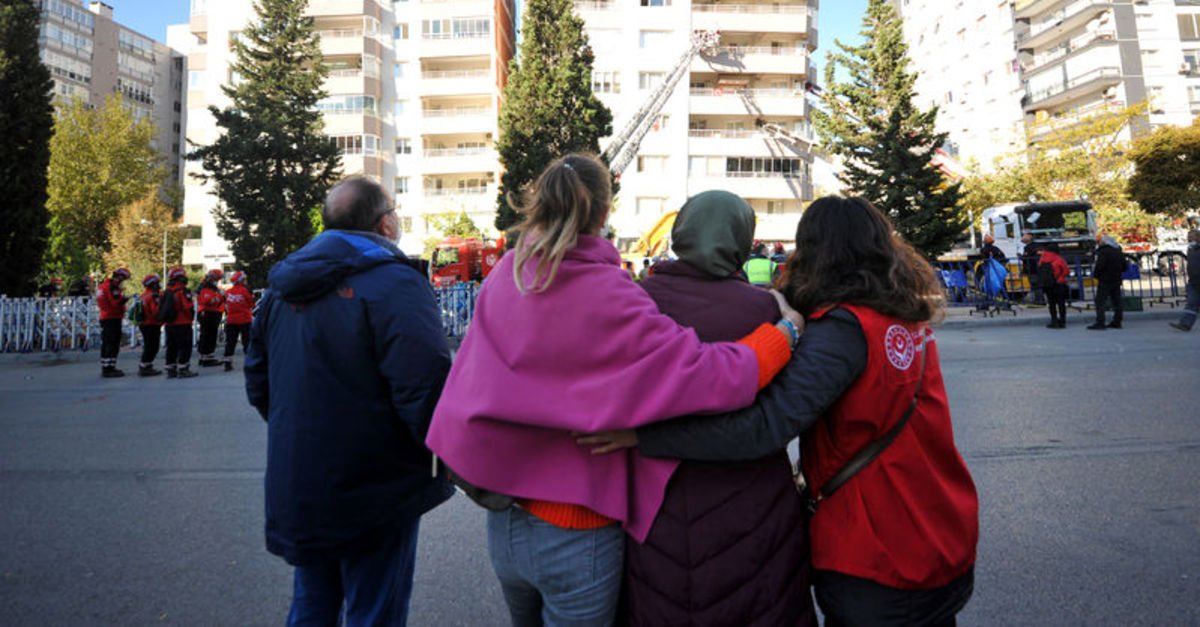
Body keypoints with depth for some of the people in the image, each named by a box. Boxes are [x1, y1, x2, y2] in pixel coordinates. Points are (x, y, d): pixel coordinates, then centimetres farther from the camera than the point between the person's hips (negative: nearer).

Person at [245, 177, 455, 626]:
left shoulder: (282, 286, 8)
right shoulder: (394, 285, -19)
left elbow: (258, 384, 15)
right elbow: (426, 391, -28)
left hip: (295, 492, 8)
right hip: (373, 497, -7)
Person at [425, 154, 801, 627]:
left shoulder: (504, 276, -6)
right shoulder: (607, 295, -23)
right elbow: (715, 377, -26)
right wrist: (786, 330, -11)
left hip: (503, 521, 5)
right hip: (575, 536, -5)